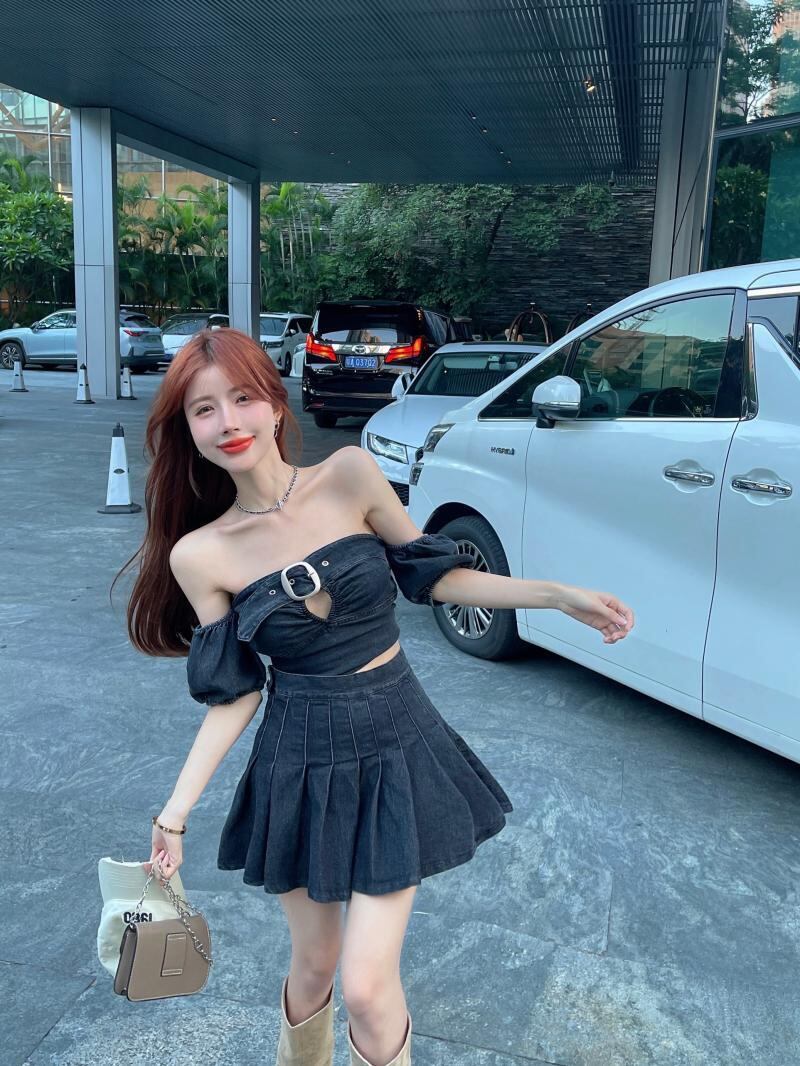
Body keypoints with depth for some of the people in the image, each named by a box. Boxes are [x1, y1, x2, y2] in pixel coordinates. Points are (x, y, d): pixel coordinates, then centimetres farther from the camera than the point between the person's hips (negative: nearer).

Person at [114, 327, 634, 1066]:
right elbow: (235, 695, -3)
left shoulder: (351, 475, -10)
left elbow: (435, 576, -1)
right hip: (301, 766, 1)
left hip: (399, 748, 0)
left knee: (367, 985, -1)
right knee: (314, 963, 18)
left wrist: (559, 596, -6)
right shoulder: (199, 555, -8)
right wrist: (175, 815, -5)